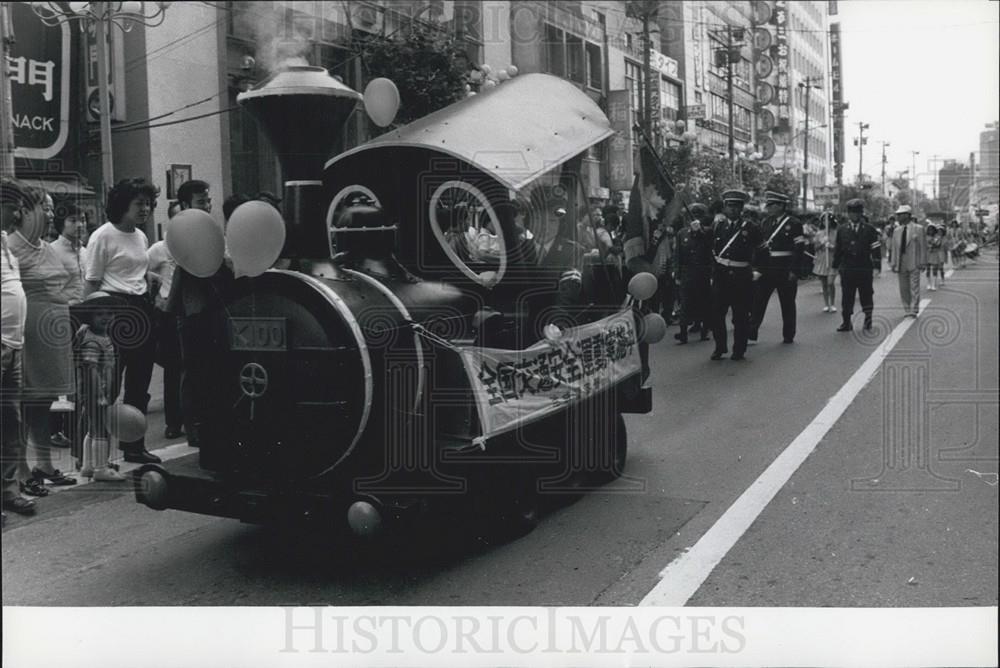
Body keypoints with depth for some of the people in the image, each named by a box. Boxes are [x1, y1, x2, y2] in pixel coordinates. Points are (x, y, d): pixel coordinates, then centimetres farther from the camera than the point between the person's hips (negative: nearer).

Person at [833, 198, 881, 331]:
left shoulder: (869, 230, 3)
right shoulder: (841, 230, 8)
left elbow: (876, 249, 2)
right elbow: (837, 249, 11)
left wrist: (876, 265, -6)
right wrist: (836, 266, 8)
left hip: (864, 269, -1)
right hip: (847, 269, 1)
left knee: (866, 295, 6)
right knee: (847, 296, 2)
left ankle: (868, 319, 19)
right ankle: (846, 322, 7)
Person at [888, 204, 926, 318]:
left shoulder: (918, 229, 0)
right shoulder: (897, 231, 13)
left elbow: (923, 246, -2)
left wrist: (922, 262, -7)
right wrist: (894, 263, 6)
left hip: (914, 263, -4)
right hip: (901, 264, 5)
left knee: (914, 287, -5)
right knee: (903, 289, 6)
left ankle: (914, 310, -2)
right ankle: (907, 310, 14)